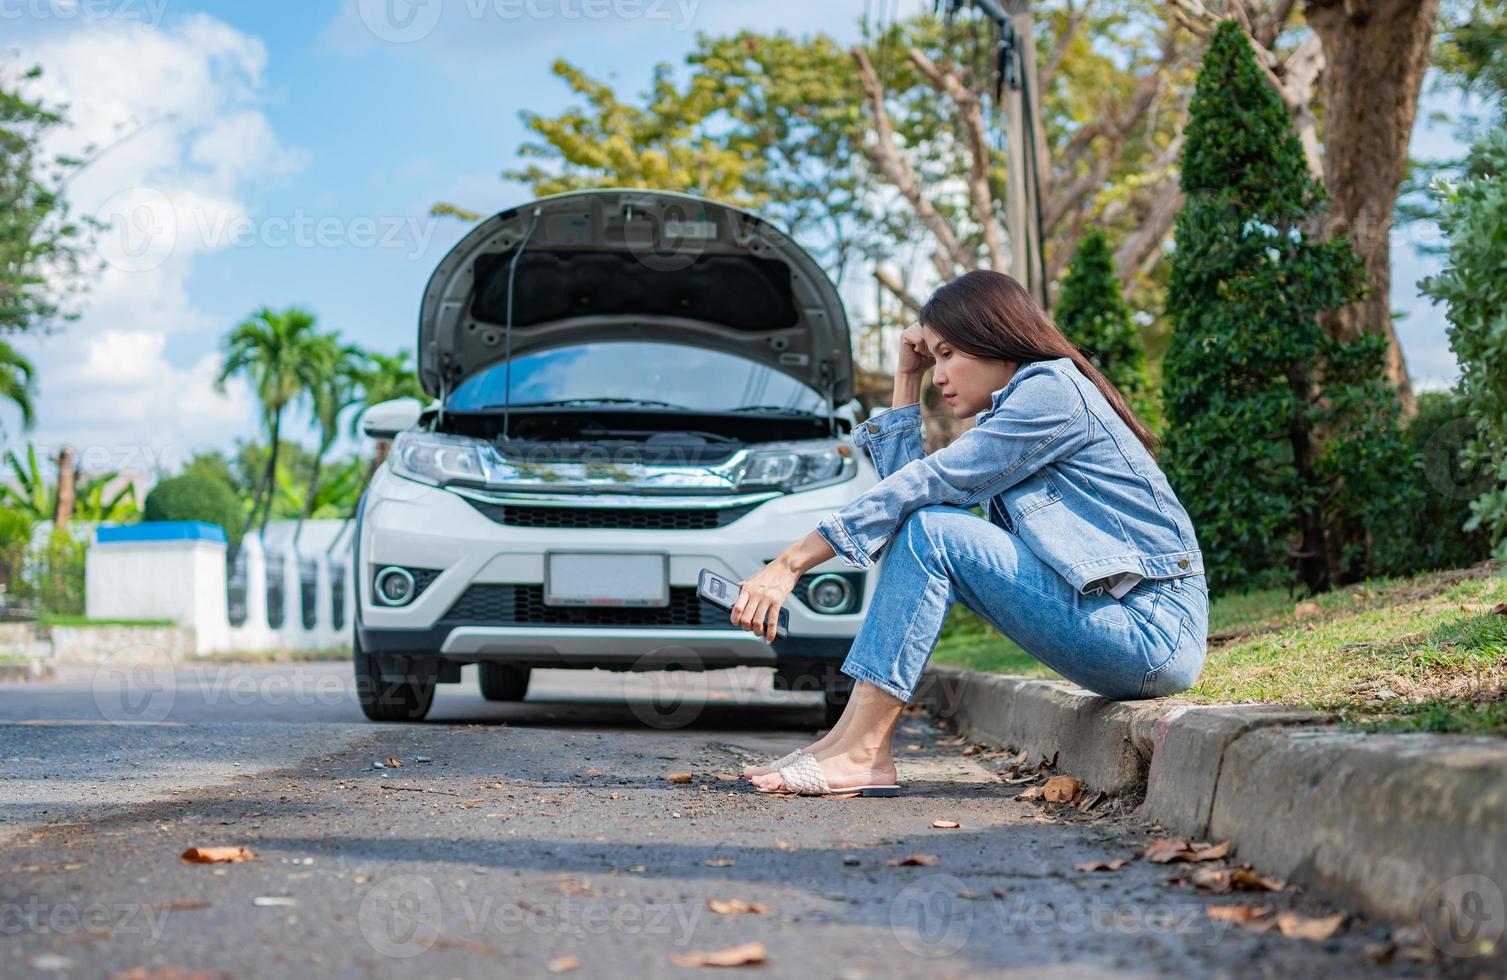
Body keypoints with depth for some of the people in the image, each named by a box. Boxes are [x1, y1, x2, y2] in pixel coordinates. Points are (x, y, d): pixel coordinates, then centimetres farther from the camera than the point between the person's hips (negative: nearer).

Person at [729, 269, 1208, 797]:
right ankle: (850, 733, -8)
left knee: (931, 532, -16)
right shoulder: (1009, 414, 20)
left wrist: (792, 562, -17)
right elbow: (907, 482, 14)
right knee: (926, 521, 3)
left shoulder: (1052, 389, -9)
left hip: (1155, 631, -9)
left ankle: (861, 752, -19)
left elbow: (928, 483, -15)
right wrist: (907, 380, 14)